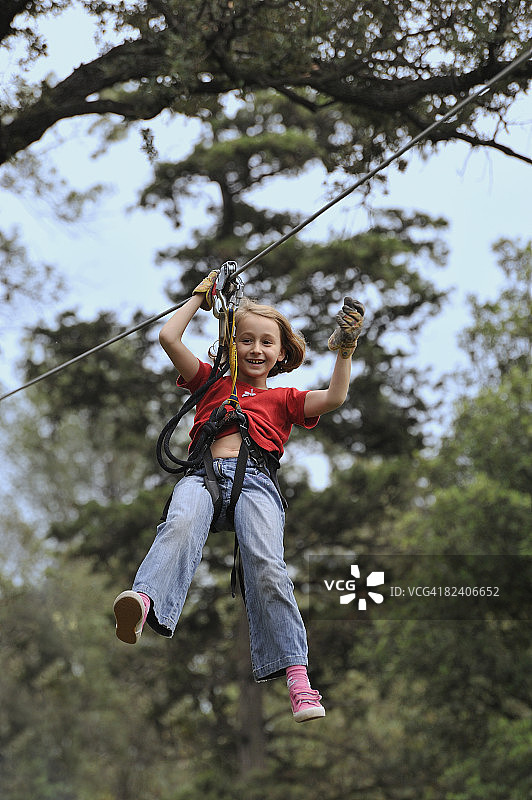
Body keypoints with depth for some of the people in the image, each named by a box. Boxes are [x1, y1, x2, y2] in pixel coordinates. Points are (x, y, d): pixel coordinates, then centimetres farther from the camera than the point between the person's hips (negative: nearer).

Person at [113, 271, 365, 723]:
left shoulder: (283, 399, 32)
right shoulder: (213, 383, 34)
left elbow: (334, 398, 14)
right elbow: (169, 338, 26)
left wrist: (346, 349, 9)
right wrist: (201, 296, 36)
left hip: (254, 479, 0)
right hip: (204, 473, 1)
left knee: (266, 565, -29)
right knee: (182, 523, -37)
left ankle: (297, 676, -35)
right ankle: (144, 603, -65)